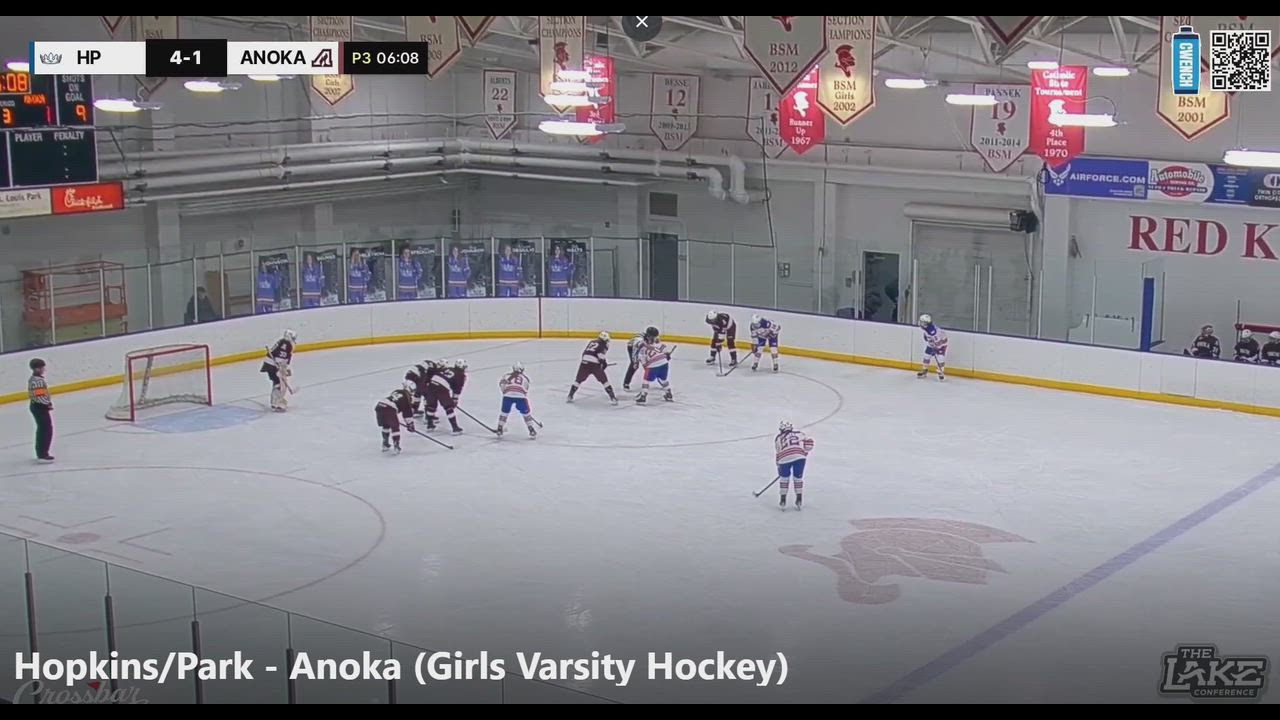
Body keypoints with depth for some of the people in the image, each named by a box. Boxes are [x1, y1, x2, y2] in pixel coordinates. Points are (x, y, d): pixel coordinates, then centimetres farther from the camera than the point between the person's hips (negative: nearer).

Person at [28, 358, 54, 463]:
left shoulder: (32, 379, 11)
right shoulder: (38, 380, -22)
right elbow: (40, 396, -28)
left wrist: (47, 403, 16)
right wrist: (48, 403, -14)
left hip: (36, 406, 11)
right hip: (40, 407, -11)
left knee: (42, 429, 20)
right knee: (47, 430, -8)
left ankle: (40, 452, 28)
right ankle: (43, 455, -10)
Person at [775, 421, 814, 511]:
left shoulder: (778, 438, 24)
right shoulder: (798, 434, 25)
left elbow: (777, 453, 24)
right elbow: (809, 441, 14)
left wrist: (778, 466, 33)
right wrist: (805, 452, 25)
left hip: (785, 458, 0)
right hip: (799, 457, 0)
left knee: (784, 478, 18)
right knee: (798, 478, 16)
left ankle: (783, 502, 18)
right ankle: (799, 501, 14)